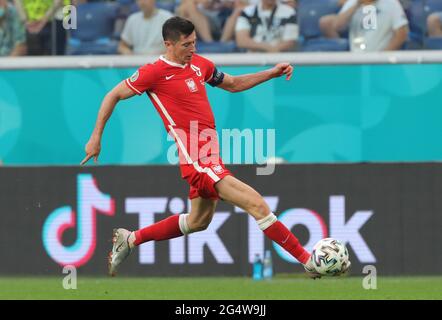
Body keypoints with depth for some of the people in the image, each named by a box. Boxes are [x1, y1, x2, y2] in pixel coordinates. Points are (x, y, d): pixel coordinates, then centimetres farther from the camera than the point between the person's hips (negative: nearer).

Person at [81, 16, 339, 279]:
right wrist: (96, 137, -1)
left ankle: (130, 240, 38)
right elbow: (114, 96, 0)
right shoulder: (155, 72, -10)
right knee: (257, 205, -16)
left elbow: (234, 84, 25)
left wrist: (272, 73, 14)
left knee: (198, 222, 27)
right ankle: (308, 262, -13)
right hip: (196, 160, -10)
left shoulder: (199, 64, 10)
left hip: (209, 158, 10)